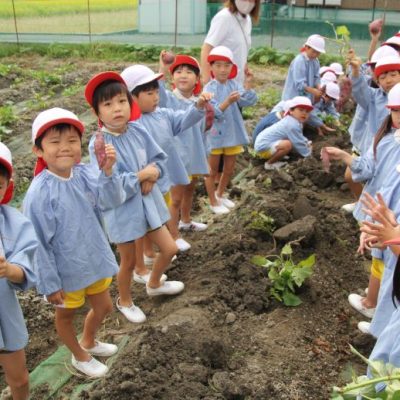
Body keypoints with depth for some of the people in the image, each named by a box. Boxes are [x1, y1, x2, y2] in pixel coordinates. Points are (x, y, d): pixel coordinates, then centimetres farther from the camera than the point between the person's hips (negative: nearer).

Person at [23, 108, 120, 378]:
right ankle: (80, 356, 48)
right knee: (66, 315, 21)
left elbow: (106, 200, -25)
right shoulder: (40, 192, -26)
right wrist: (49, 283, -15)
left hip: (94, 258, 6)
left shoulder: (84, 173, -10)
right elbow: (39, 242, -20)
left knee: (104, 307, 25)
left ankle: (89, 342, 55)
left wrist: (107, 171, -42)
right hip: (66, 269, -5)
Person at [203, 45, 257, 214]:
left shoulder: (234, 84, -2)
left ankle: (220, 194, 40)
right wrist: (228, 102, -38)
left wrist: (248, 86, -31)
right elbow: (212, 112, -24)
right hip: (215, 134, -5)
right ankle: (213, 202, 23)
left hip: (232, 133, 5)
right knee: (212, 170, 9)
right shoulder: (210, 88, -15)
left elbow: (249, 101, -15)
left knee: (229, 169, 18)